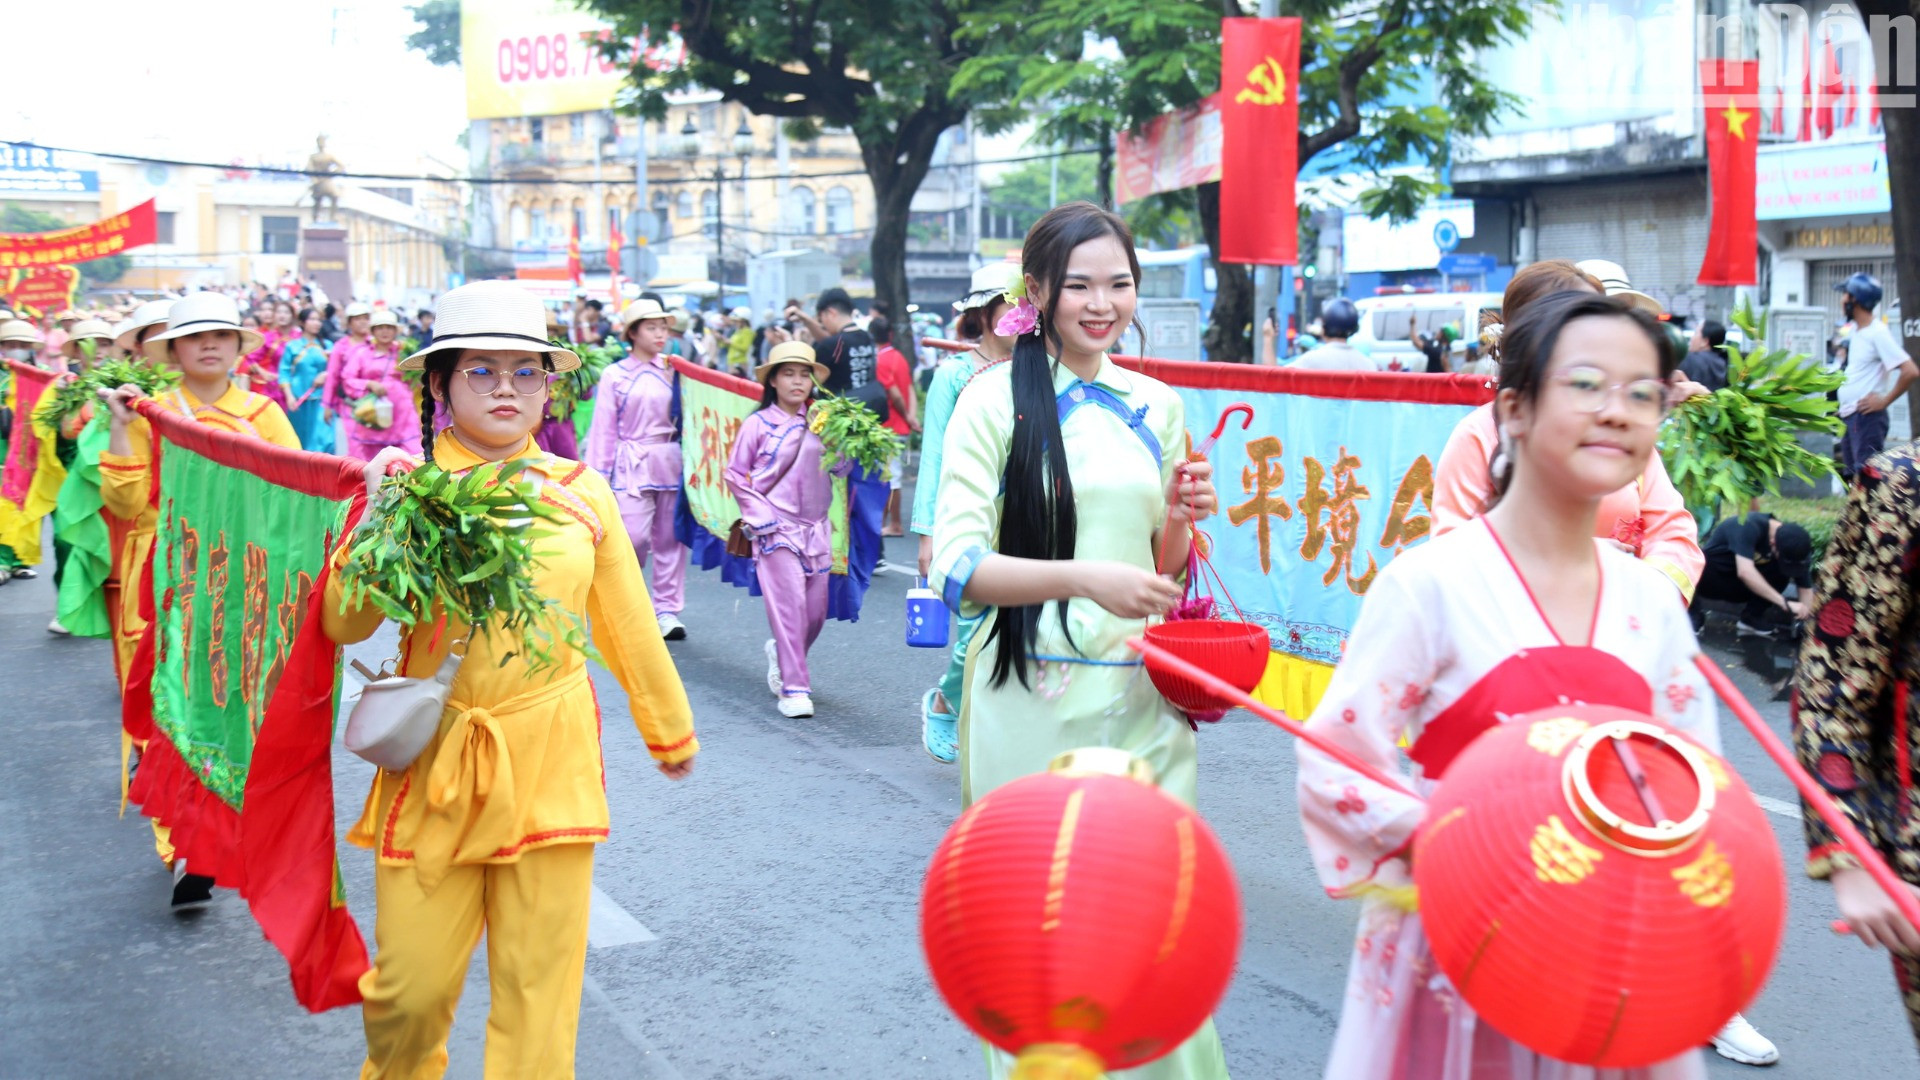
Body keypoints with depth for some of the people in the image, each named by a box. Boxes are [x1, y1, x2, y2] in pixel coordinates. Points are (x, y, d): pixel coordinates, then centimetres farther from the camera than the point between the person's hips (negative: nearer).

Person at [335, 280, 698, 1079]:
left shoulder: (579, 493, 2)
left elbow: (628, 625, 11)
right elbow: (343, 625, -6)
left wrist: (671, 733, 20)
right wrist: (379, 519, -19)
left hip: (549, 761, 1)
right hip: (435, 761, 0)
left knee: (539, 984, 6)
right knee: (411, 987, 7)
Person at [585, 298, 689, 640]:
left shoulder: (672, 371, 8)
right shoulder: (615, 375, 1)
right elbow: (604, 428, 0)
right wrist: (598, 474, -3)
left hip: (669, 461, 3)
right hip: (632, 464, -3)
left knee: (669, 536, 4)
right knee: (633, 537, -8)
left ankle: (667, 609, 12)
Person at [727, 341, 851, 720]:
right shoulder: (758, 424, -3)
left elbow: (841, 468, 9)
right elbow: (735, 475, 1)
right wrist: (760, 514, -7)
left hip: (816, 529, 4)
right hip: (776, 529, -4)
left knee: (816, 610, 7)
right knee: (789, 604, -10)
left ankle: (781, 653, 36)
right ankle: (794, 688, -2)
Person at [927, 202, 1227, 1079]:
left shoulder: (1157, 407, 11)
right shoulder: (997, 401, -4)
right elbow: (958, 568, -12)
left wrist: (1180, 519, -2)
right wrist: (1085, 578, -24)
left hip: (1142, 696, 4)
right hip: (1032, 701, -4)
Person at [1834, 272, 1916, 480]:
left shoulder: (1878, 332, -14)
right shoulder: (1855, 330, 12)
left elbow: (1910, 371, -22)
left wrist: (1884, 401, -15)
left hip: (1867, 416, -9)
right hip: (1848, 416, 9)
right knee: (1852, 477, 14)